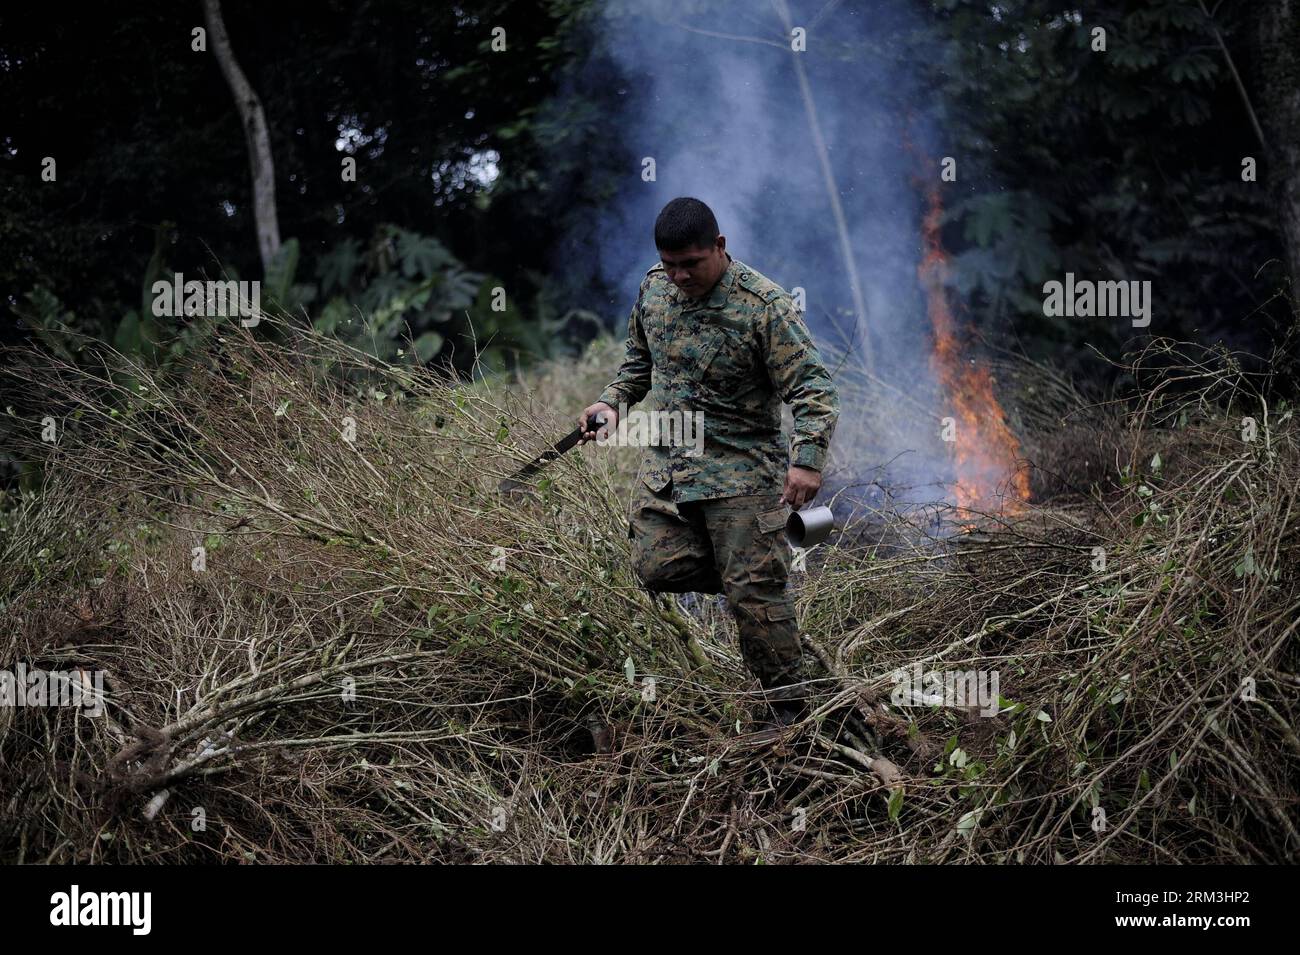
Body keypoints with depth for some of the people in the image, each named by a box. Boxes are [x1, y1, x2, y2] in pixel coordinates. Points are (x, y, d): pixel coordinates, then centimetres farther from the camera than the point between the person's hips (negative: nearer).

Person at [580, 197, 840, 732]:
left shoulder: (764, 307, -16)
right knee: (655, 567, -5)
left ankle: (788, 705, 7)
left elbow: (812, 388, -17)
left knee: (755, 592, -7)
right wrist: (613, 401, 6)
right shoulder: (654, 289, 3)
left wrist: (807, 459, -29)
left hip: (741, 468, -6)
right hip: (665, 460, 6)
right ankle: (758, 582, 20)